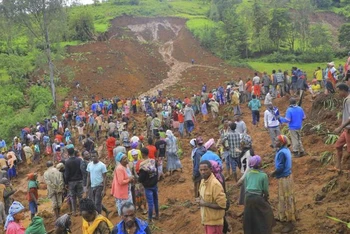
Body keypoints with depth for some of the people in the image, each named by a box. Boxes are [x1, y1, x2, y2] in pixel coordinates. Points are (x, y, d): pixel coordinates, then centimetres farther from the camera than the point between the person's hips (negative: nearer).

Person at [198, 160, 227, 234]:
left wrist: (205, 204, -21)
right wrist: (201, 202, 0)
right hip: (206, 220, 8)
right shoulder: (203, 181, 3)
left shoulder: (215, 184, -24)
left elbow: (222, 205, -24)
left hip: (214, 222, -8)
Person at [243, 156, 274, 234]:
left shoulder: (247, 174, 1)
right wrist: (266, 199, 12)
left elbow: (245, 187, 6)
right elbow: (265, 190, -6)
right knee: (266, 214, 16)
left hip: (248, 198, 5)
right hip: (258, 198, -4)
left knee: (250, 217, 19)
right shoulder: (263, 175, -12)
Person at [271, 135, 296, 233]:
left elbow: (280, 168, -25)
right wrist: (275, 172, 14)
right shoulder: (286, 150, 6)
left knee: (285, 199, -1)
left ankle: (289, 222, 8)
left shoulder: (281, 153, -25)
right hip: (287, 176, 10)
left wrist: (272, 173, -9)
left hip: (284, 178, -10)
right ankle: (286, 218, 34)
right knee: (286, 198, 20)